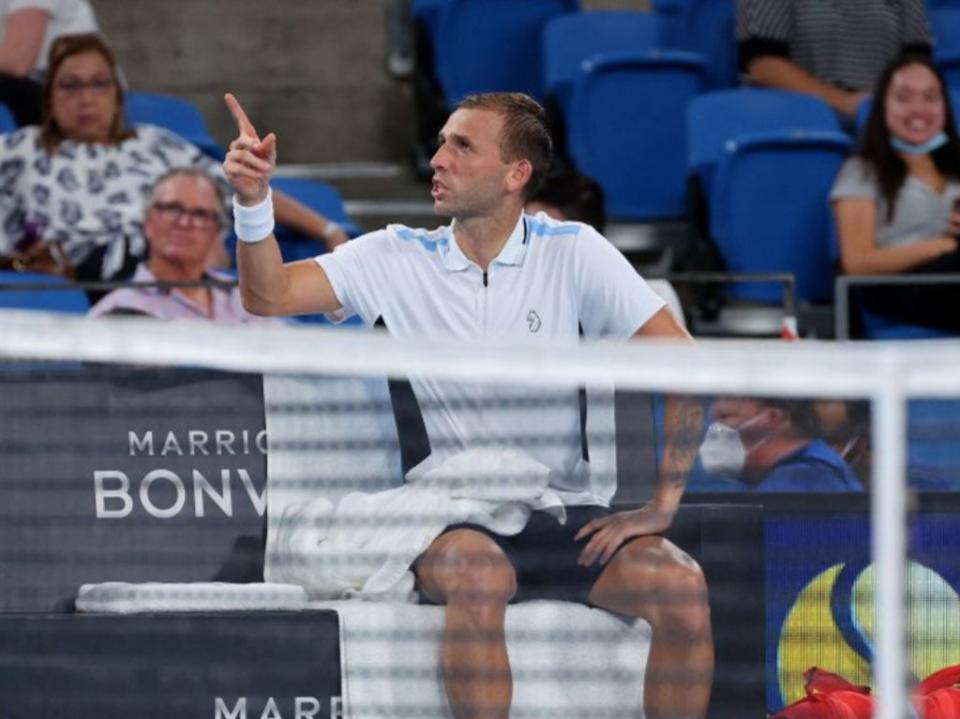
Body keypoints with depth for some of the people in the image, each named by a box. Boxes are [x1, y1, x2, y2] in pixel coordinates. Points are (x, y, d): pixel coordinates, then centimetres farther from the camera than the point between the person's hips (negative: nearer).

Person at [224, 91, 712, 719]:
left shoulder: (572, 254, 0)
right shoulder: (398, 257, 6)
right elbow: (269, 296, 0)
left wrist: (663, 503, -9)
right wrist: (253, 200, -17)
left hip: (566, 517, 0)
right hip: (450, 522, 0)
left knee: (681, 587, -27)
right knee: (477, 575, -37)